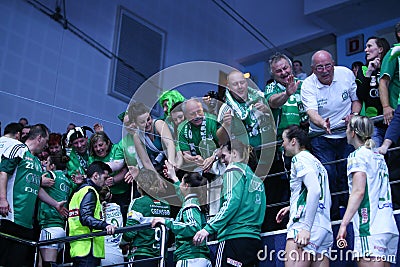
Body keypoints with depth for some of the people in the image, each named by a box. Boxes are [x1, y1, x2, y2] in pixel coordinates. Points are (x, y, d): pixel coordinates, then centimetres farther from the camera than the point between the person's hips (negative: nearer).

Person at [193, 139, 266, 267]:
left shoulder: (234, 169, 0)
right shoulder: (256, 179, 24)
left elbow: (232, 202, -14)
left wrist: (209, 228, -17)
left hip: (235, 237, -9)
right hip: (254, 239, 9)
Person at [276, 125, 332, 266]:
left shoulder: (300, 158, 0)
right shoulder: (316, 162, 27)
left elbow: (314, 190, -15)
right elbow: (326, 201, 30)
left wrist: (306, 228, -21)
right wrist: (292, 207, 31)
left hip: (304, 223, -9)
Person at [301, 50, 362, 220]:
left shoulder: (346, 74, -7)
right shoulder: (308, 85, -13)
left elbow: (356, 99, 7)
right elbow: (311, 112, -26)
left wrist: (353, 114, -13)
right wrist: (323, 124, -46)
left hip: (346, 133, 2)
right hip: (321, 137, -1)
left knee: (348, 174, 1)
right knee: (327, 175, -8)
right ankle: (332, 216, 7)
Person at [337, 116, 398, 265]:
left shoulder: (357, 155, -2)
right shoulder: (378, 157, 22)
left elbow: (358, 191, -13)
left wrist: (344, 224, -16)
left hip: (370, 229, -8)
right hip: (389, 226, 8)